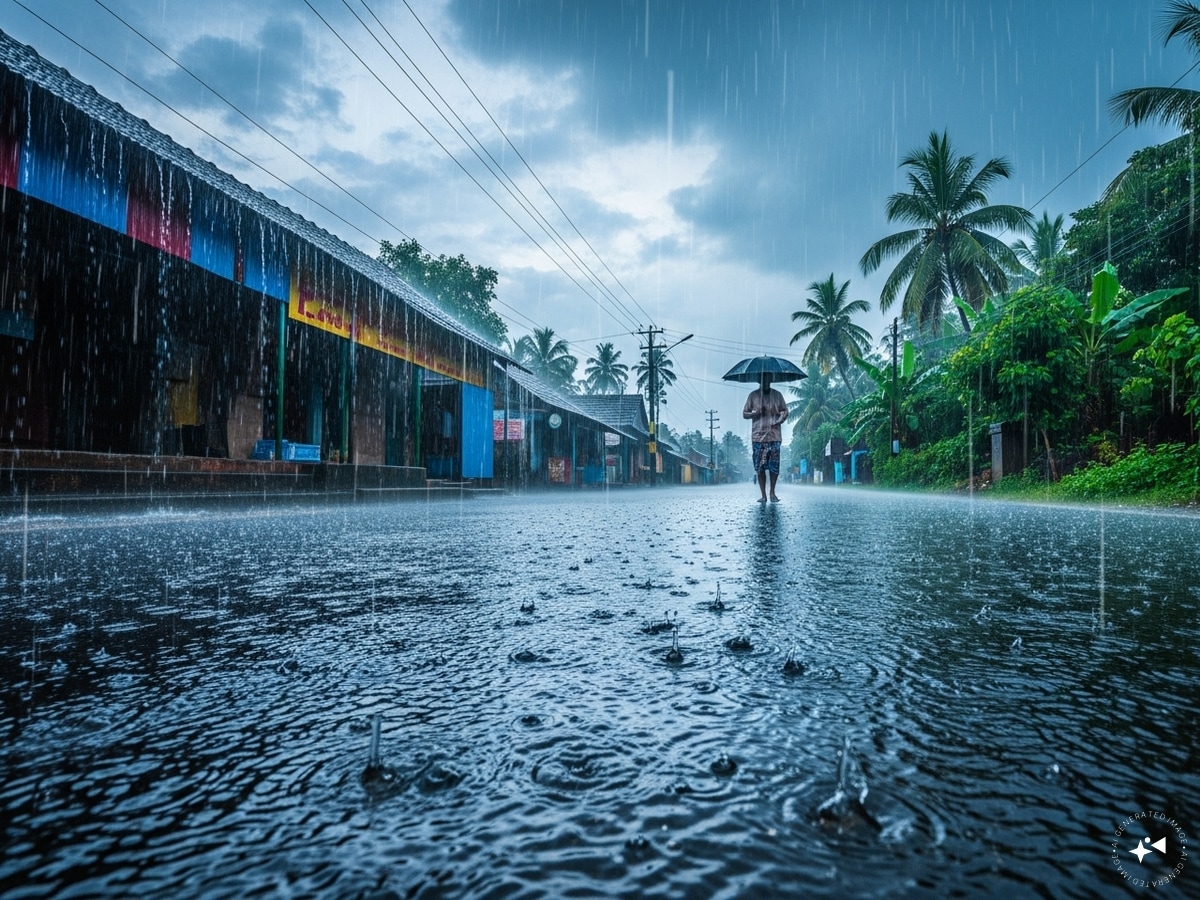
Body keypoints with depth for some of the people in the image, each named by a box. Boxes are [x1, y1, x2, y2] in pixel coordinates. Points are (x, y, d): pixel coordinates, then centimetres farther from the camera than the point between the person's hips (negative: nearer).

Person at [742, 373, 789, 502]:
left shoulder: (777, 395, 8)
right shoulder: (753, 395, 6)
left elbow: (785, 411, 11)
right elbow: (744, 414, 8)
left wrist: (779, 421, -10)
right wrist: (756, 413, -12)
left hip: (774, 436, 0)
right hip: (758, 437, 0)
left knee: (774, 466, -3)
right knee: (760, 467, -1)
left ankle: (772, 493, 11)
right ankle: (763, 495, 7)